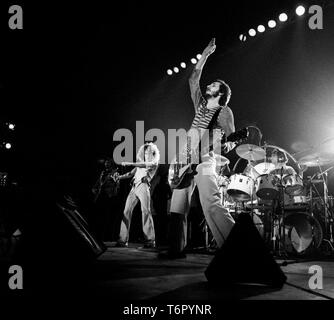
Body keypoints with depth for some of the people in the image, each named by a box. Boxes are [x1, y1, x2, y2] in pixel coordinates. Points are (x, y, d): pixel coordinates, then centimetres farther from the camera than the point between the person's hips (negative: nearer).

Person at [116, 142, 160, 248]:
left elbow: (146, 165, -8)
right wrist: (119, 177, 7)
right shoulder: (140, 163, 30)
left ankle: (150, 240, -17)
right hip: (134, 187, 6)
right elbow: (131, 173, 25)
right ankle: (123, 240, -6)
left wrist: (130, 163, -14)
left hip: (143, 186, -6)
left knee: (146, 211, -16)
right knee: (127, 211, -5)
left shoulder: (154, 162, 12)